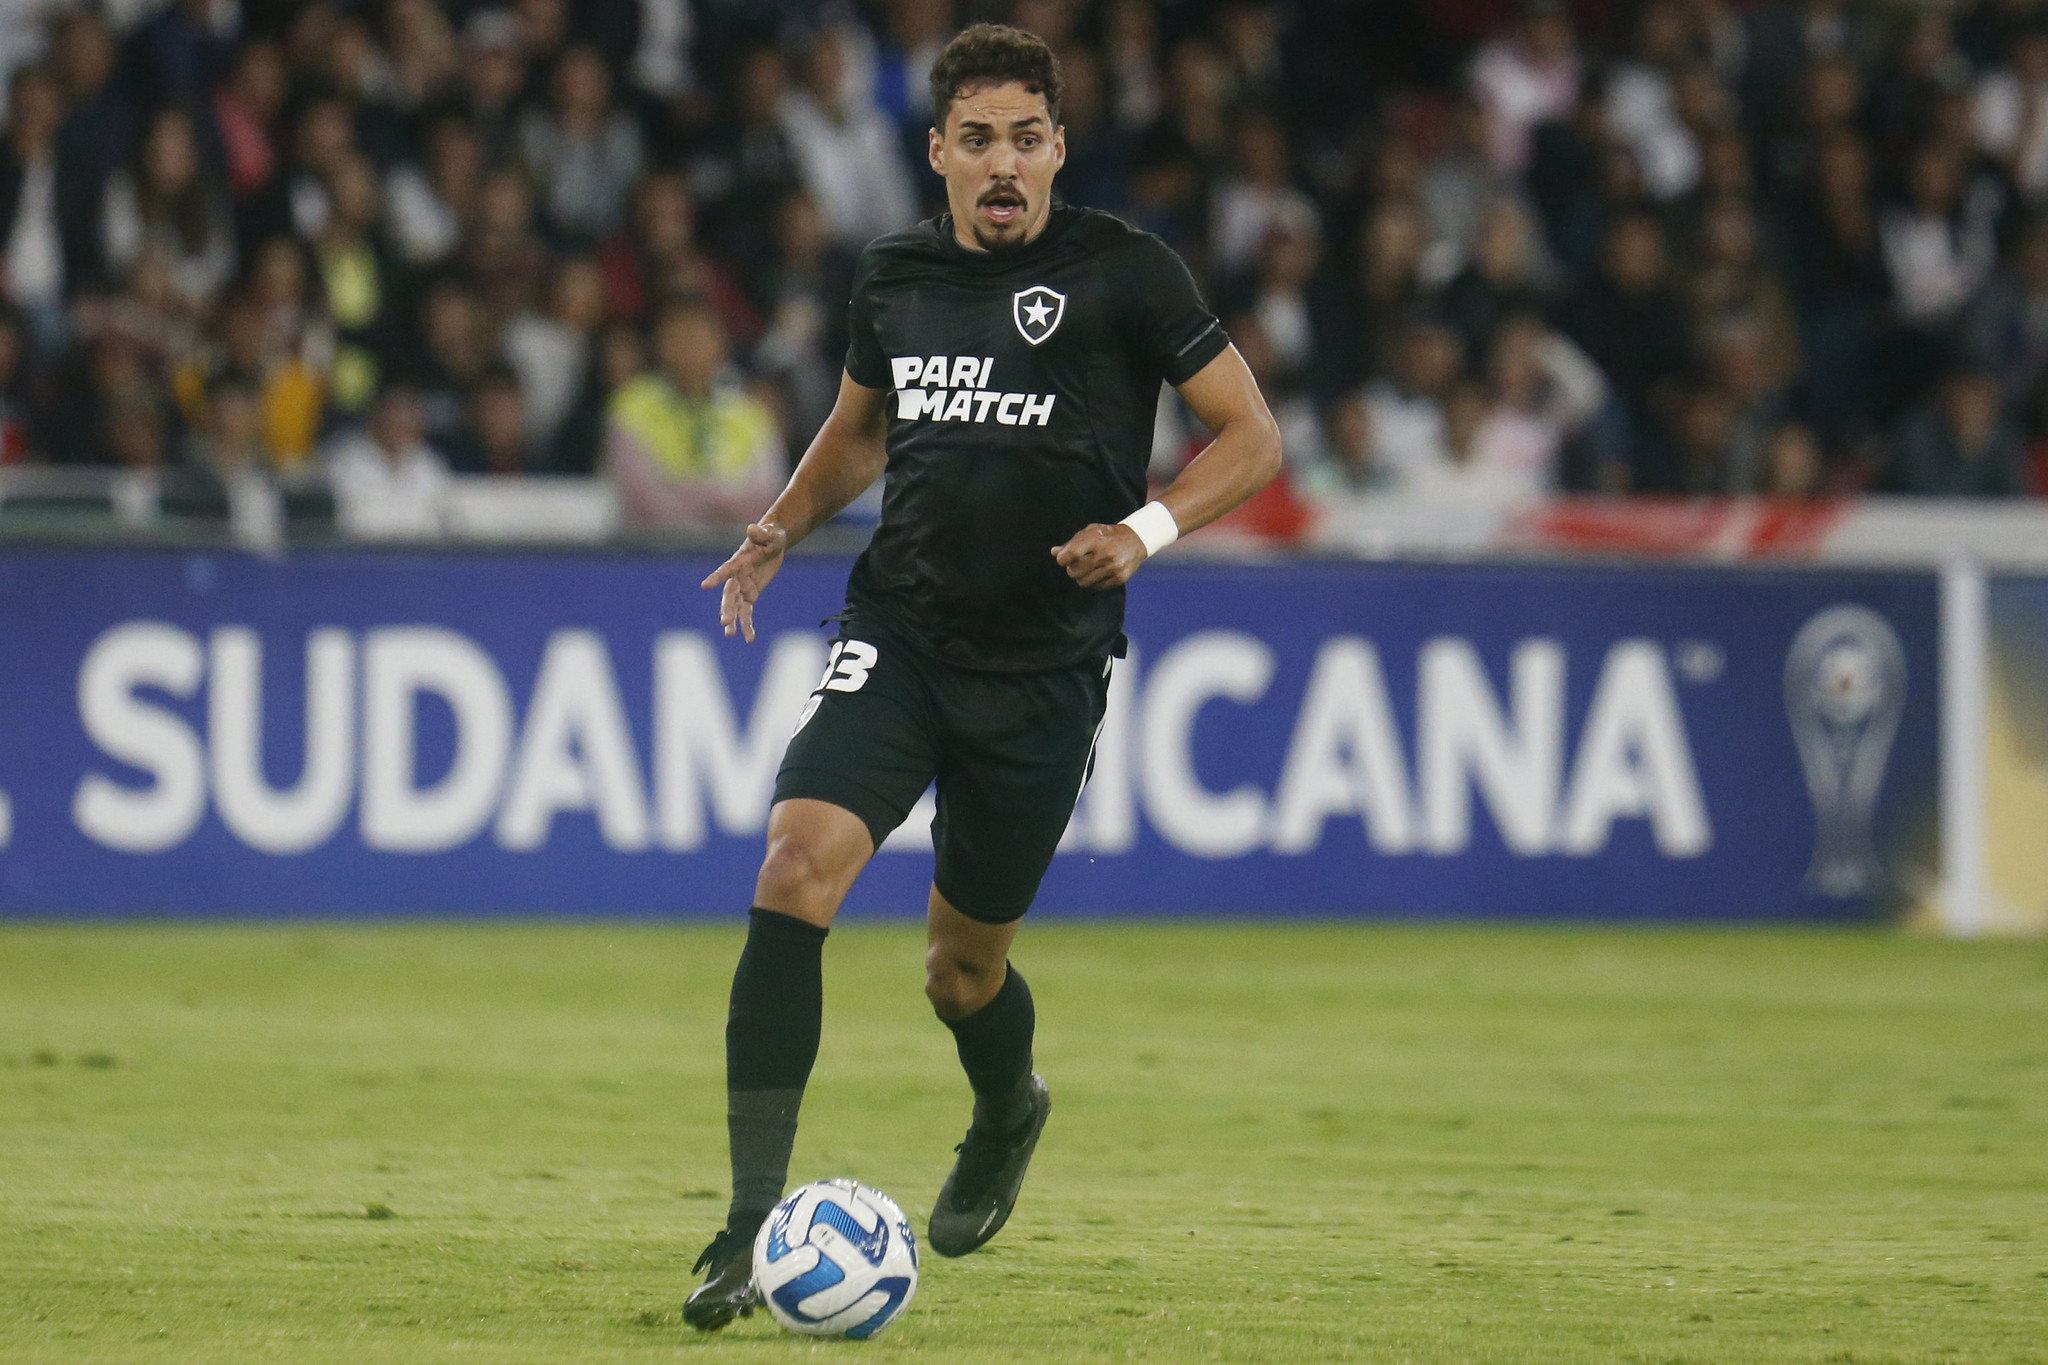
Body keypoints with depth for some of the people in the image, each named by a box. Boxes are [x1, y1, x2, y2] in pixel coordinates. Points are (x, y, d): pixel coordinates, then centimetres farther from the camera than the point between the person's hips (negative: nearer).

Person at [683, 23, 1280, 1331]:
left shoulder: (1123, 272, -6)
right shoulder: (894, 277, 7)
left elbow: (1252, 437, -1)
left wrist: (1147, 529, -18)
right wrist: (780, 527, 8)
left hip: (1043, 669, -2)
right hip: (898, 635, 2)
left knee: (964, 967, 9)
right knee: (795, 871, -21)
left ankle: (1008, 1114, 48)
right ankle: (752, 1222, -19)